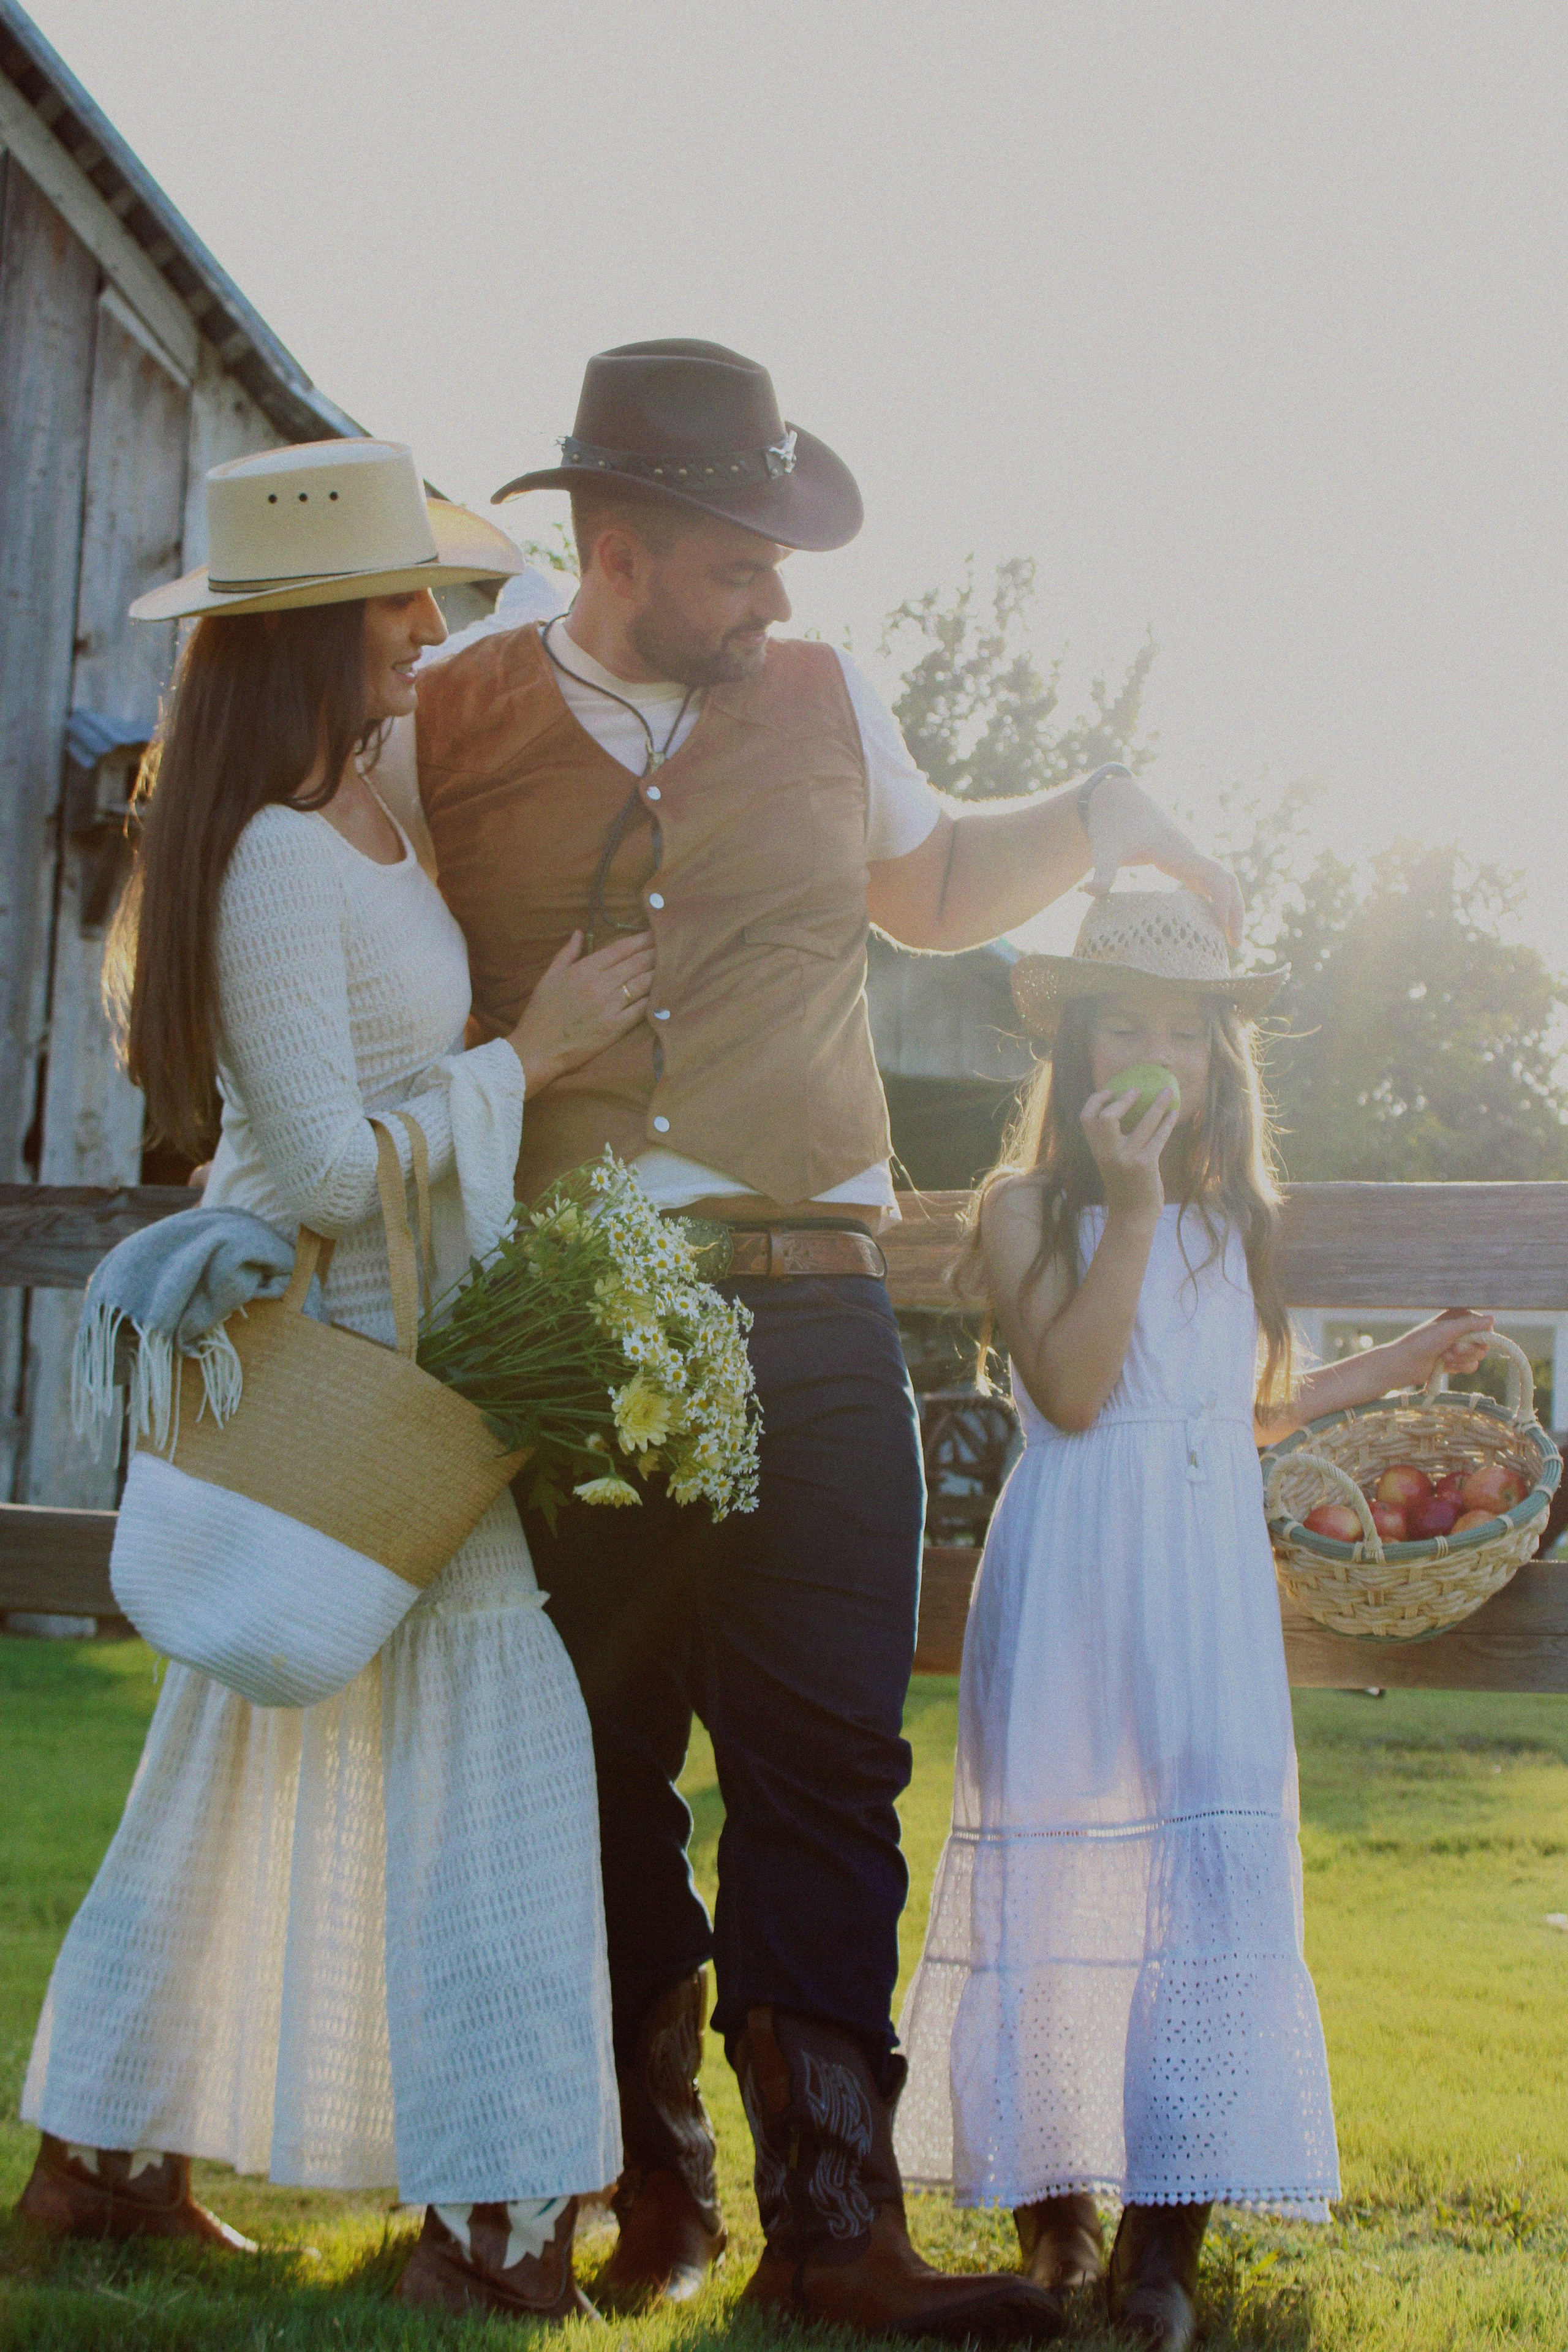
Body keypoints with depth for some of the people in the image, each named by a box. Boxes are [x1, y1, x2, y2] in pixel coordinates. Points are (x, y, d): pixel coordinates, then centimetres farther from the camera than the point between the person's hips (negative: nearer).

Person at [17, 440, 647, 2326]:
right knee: (481, 1741, -3)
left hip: (329, 1338, 10)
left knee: (254, 1746, 16)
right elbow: (330, 1166, -23)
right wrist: (532, 1053, -16)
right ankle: (490, 2214, 8)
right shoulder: (281, 861, -22)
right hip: (354, 1350, -10)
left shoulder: (357, 805, 8)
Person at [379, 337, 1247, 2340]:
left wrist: (1099, 821, 18)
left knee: (827, 1759, -3)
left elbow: (931, 887, 33)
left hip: (809, 1315, 2)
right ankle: (654, 2181, 21)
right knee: (609, 1757, 7)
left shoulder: (821, 705, 16)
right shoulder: (446, 725, 7)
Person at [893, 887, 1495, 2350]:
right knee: (1063, 1869, 1)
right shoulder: (1027, 1207, 0)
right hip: (1073, 1584, -4)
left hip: (1211, 1586, 4)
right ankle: (1053, 2203, 17)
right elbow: (1072, 1391, -14)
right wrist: (1133, 1207, -17)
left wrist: (1395, 1366, 22)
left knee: (1207, 1869, -4)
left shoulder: (1239, 1217, 15)